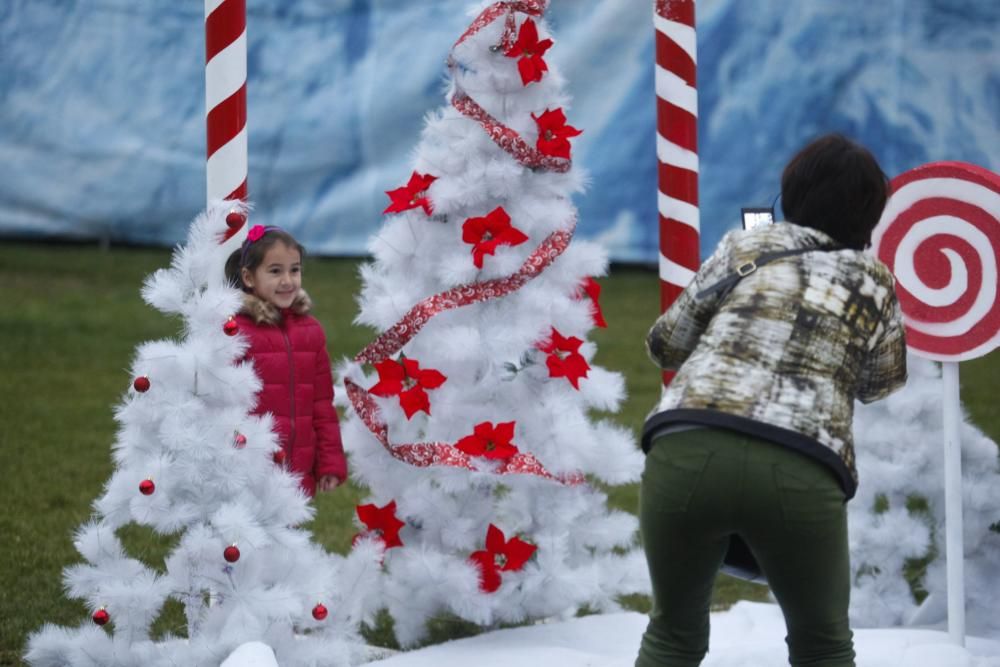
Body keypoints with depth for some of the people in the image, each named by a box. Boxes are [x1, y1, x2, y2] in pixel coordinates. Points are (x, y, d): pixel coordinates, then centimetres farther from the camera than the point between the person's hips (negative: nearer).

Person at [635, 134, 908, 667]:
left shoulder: (743, 248, 21)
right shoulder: (872, 282, 21)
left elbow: (666, 345, 25)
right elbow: (882, 383, 35)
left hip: (687, 449, 1)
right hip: (800, 472, -1)